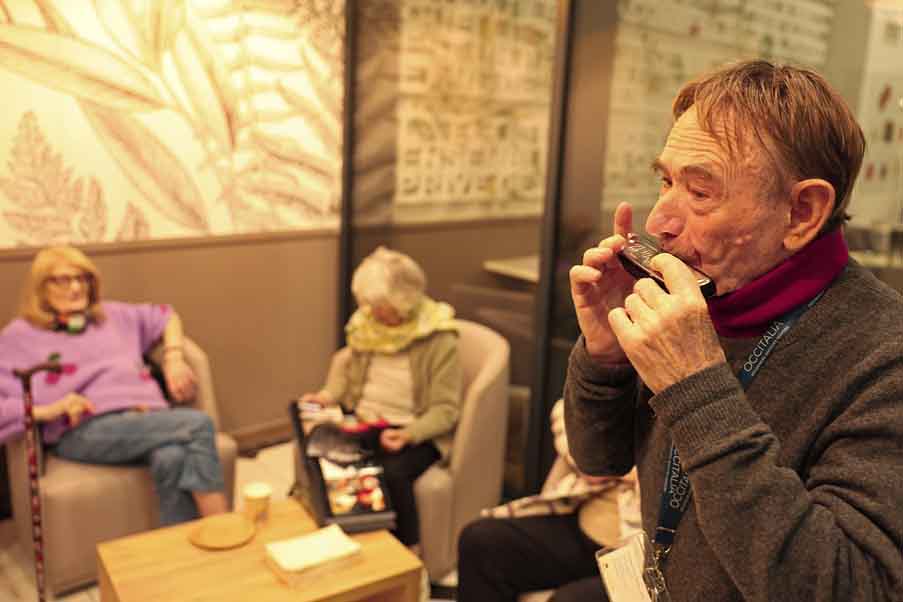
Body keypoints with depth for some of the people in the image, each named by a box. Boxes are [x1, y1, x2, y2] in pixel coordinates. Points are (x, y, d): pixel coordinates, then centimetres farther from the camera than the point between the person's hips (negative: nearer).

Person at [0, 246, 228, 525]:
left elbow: (165, 317, 35)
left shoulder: (111, 315, 24)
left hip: (147, 416, 4)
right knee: (197, 423, -30)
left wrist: (174, 361, 18)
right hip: (87, 430, -4)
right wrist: (49, 410, -15)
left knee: (172, 458, -36)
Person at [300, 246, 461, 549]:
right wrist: (327, 395, -1)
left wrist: (409, 434, -30)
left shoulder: (438, 337, -15)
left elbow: (445, 409, -14)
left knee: (393, 473, -34)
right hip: (362, 422, 5)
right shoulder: (366, 322, 2)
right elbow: (349, 368, 19)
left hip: (417, 433, -4)